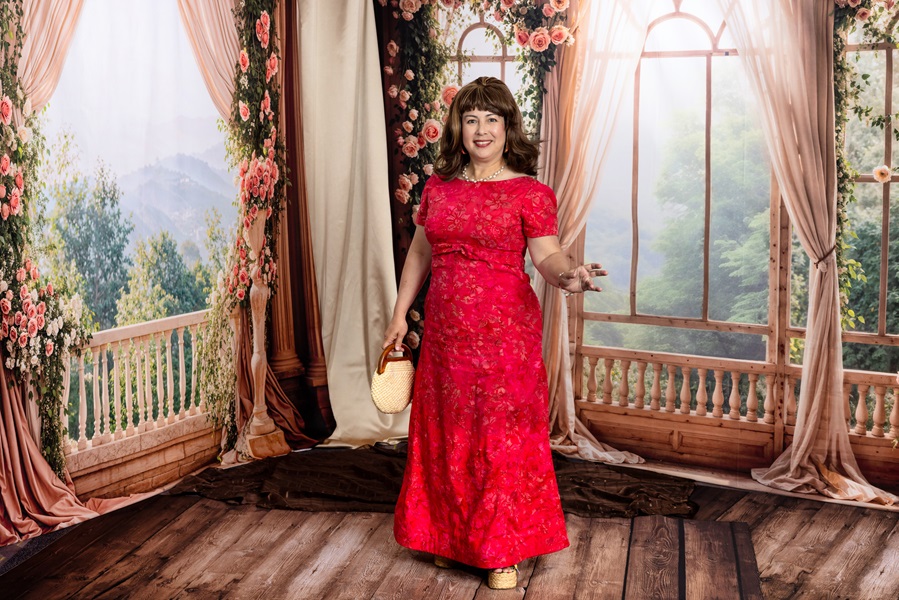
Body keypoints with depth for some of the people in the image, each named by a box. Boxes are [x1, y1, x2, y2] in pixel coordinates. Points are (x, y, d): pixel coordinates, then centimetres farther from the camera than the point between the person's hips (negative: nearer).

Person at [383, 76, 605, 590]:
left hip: (504, 332, -4)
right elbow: (421, 251, 16)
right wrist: (400, 313, 15)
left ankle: (505, 551, 13)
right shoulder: (438, 187, 9)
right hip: (446, 333, 5)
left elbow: (546, 253, -12)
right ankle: (450, 537, 28)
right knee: (447, 434, 12)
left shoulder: (530, 192, -5)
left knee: (503, 436, -1)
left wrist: (567, 275, -35)